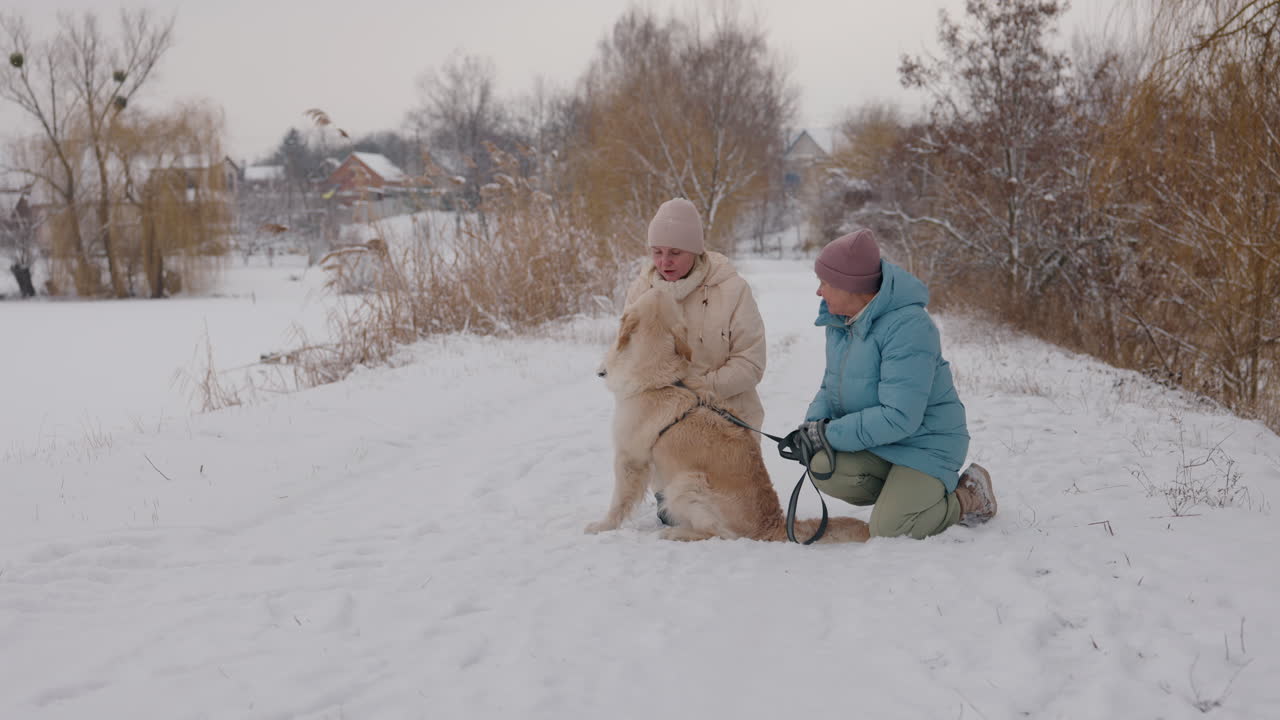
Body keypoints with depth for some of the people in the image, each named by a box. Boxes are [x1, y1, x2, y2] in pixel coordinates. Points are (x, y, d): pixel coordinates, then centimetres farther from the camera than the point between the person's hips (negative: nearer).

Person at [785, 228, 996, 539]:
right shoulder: (839, 321, 2)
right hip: (875, 441, 7)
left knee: (888, 530, -20)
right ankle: (909, 493, 4)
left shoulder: (908, 326, -26)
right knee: (823, 469, -22)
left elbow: (899, 417, -29)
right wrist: (813, 424, -9)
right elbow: (831, 387, 14)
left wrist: (831, 434, -23)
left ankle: (968, 497, 9)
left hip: (925, 442, -7)